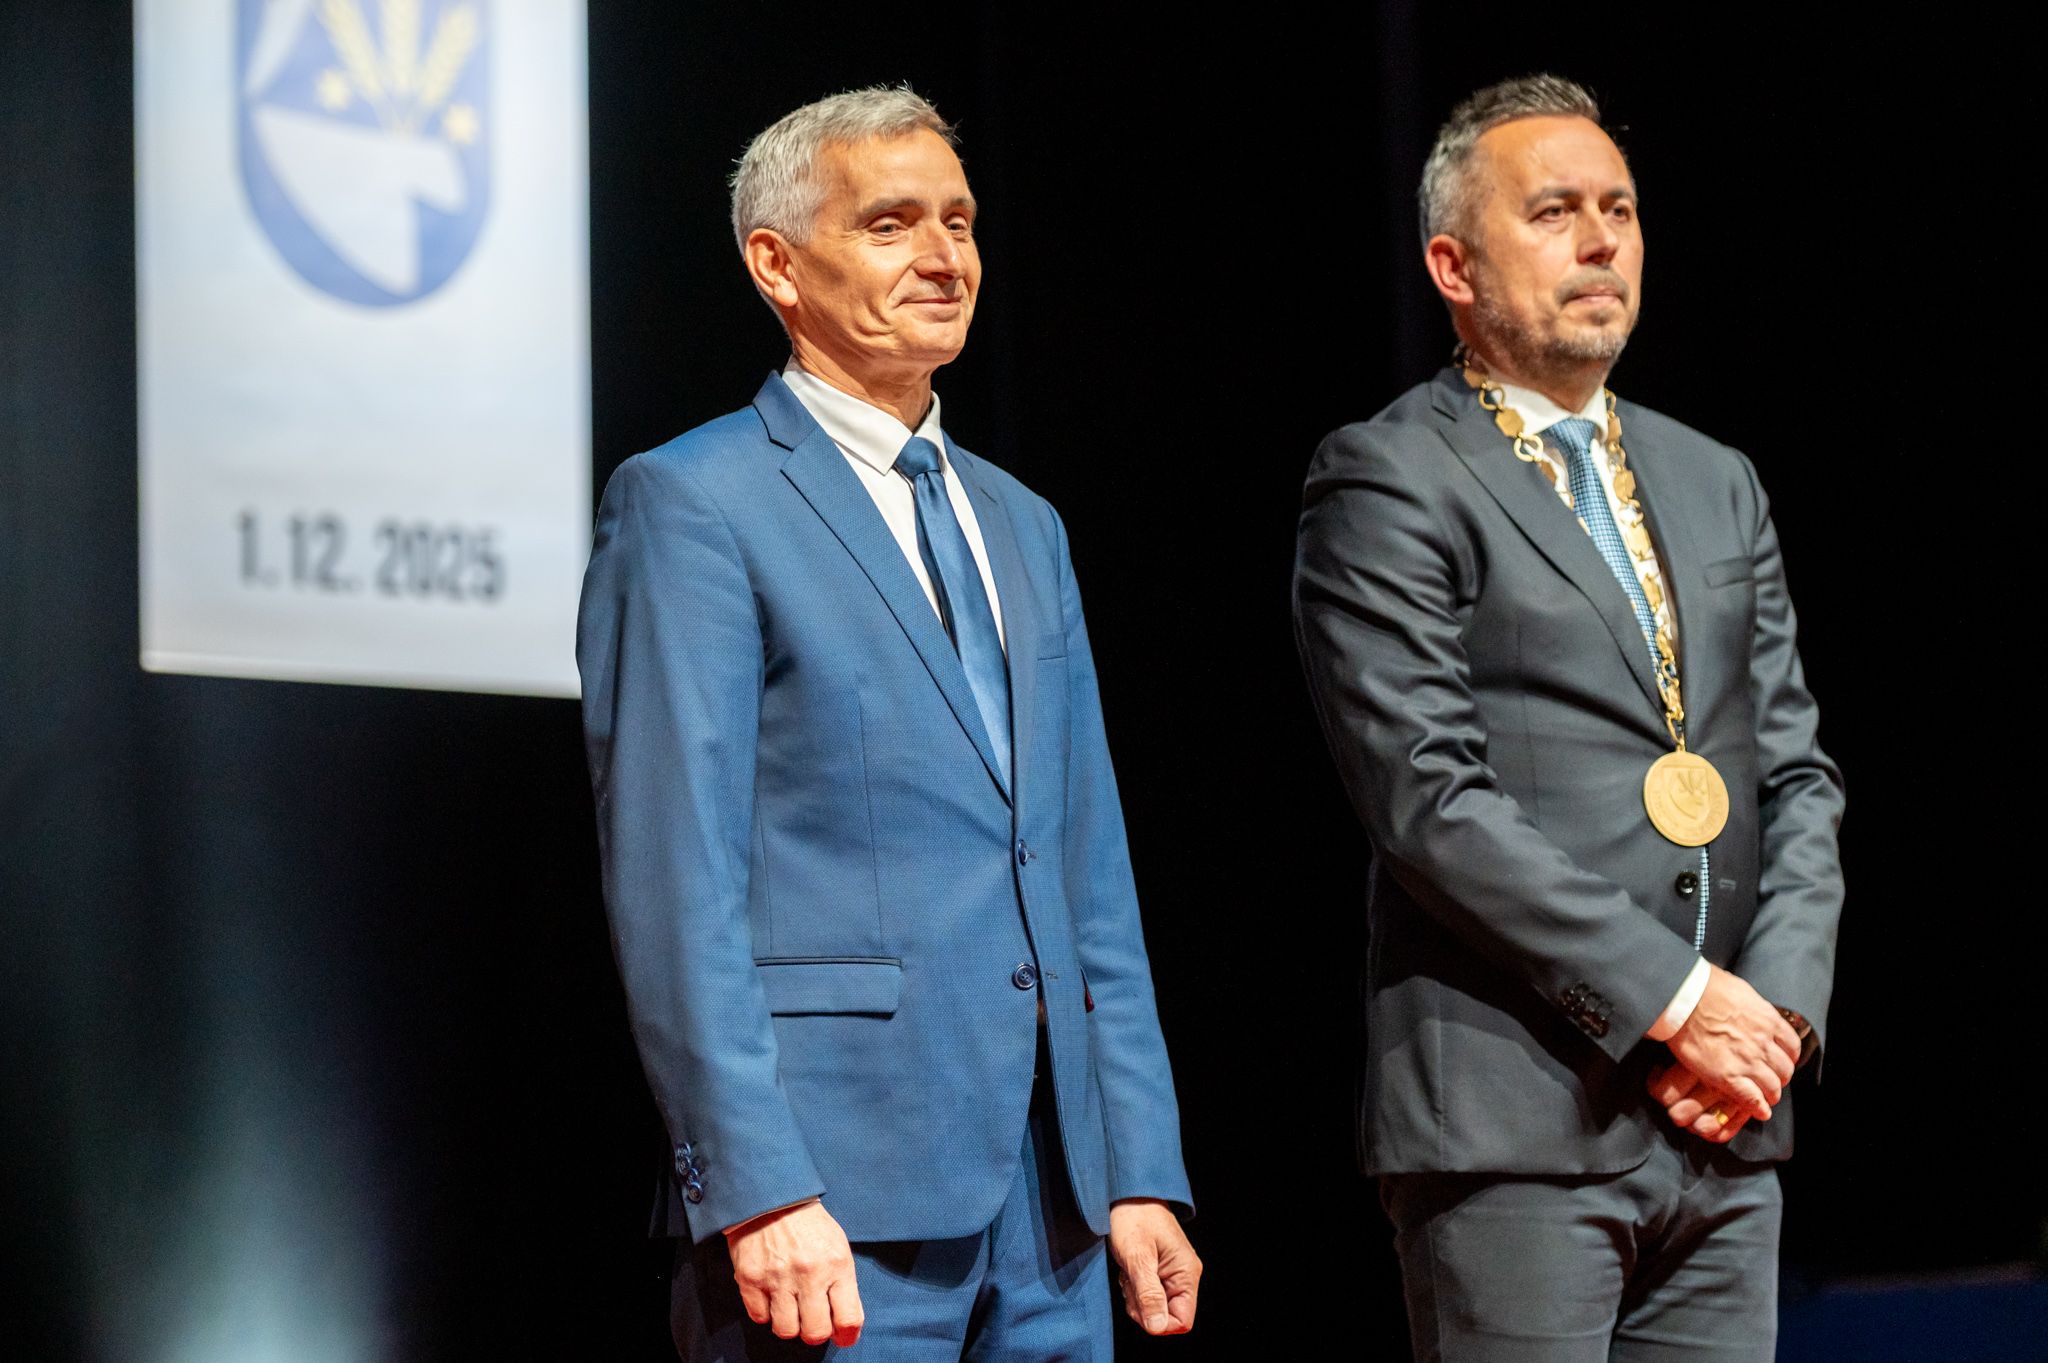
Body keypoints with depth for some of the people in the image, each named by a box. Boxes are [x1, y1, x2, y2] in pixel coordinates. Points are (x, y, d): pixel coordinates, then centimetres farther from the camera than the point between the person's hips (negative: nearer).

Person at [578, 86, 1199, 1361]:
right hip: (838, 1199, -7)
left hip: (1048, 1199, 7)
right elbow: (676, 885, -10)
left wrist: (1142, 1172, 11)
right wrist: (758, 1194, -18)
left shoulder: (1023, 526, 20)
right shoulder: (692, 506, -3)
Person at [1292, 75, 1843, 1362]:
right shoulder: (1387, 485, -3)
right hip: (1514, 1110, -6)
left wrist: (1778, 1004, -2)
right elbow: (1430, 798, -12)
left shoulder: (1717, 486, 19)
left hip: (1726, 1120, 6)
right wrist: (1672, 998, -14)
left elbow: (1797, 773, 16)